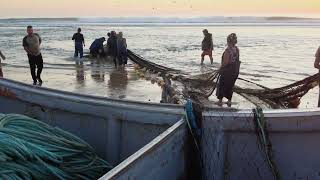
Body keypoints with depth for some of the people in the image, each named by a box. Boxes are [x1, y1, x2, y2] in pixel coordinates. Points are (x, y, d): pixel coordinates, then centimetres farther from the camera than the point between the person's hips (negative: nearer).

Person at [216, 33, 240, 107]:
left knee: (221, 85, 12)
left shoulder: (228, 50, -23)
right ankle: (229, 101, 25)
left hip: (227, 71, -6)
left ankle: (220, 101, 19)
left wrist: (220, 68, -9)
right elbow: (238, 60, 6)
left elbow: (225, 62, -24)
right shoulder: (237, 49, -1)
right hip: (235, 71, 6)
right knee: (230, 86, 19)